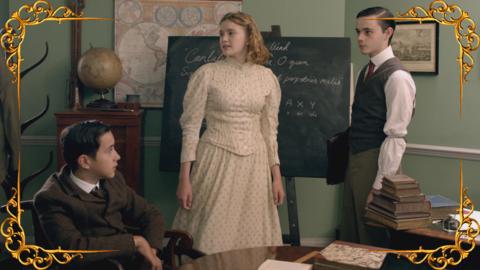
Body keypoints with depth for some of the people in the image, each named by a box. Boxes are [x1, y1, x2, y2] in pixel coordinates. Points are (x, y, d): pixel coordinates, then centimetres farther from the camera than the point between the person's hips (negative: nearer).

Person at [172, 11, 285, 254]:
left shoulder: (267, 77, 5)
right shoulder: (206, 74, -3)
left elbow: (270, 130, 10)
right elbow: (191, 127, -4)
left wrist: (276, 175, 6)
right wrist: (184, 177, -9)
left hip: (254, 164, 3)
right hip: (216, 160, -2)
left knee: (252, 239, 8)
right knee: (211, 238, 1)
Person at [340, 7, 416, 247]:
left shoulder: (397, 76, -16)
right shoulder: (366, 71, 12)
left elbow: (396, 136, -19)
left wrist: (380, 184, -19)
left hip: (376, 162, -8)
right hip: (355, 159, 8)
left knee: (372, 236, 4)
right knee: (349, 234, 17)